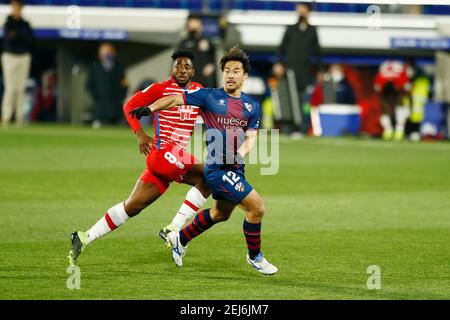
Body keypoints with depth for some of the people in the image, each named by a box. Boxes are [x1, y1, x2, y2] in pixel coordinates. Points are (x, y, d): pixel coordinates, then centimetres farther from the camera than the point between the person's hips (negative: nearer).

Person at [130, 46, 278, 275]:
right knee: (257, 207, -13)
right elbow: (175, 99, -5)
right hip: (218, 168, -7)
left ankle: (180, 239, 44)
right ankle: (254, 256, 6)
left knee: (220, 214, 24)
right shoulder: (209, 97, -5)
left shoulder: (252, 106, 9)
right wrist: (149, 109, -20)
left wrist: (240, 153, -15)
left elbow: (250, 137, 6)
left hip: (235, 168, 7)